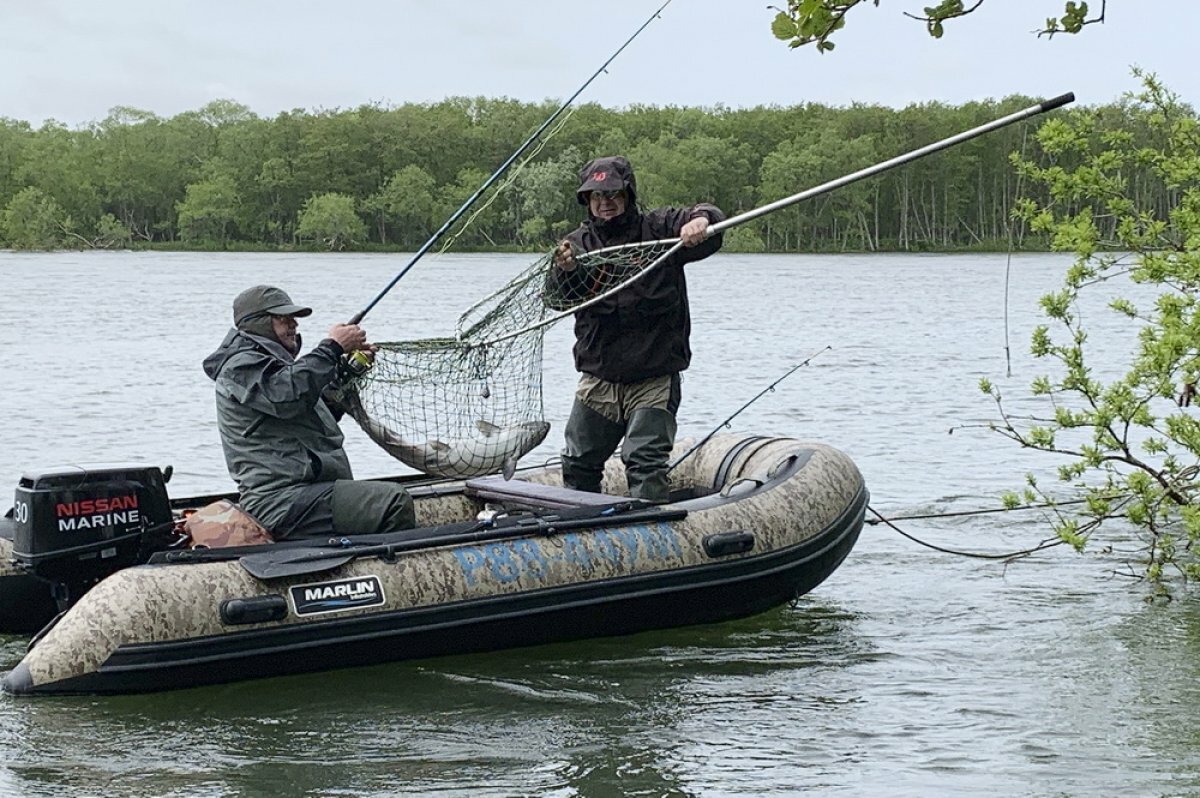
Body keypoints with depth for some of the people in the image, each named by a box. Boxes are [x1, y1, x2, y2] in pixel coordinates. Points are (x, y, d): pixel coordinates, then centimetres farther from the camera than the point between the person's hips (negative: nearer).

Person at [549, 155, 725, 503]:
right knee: (578, 464, 13)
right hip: (598, 379, 4)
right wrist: (564, 272, -31)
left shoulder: (658, 228, -1)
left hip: (654, 378, -4)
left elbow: (709, 215, -13)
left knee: (645, 460, -13)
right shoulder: (578, 243, 4)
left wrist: (701, 219, -37)